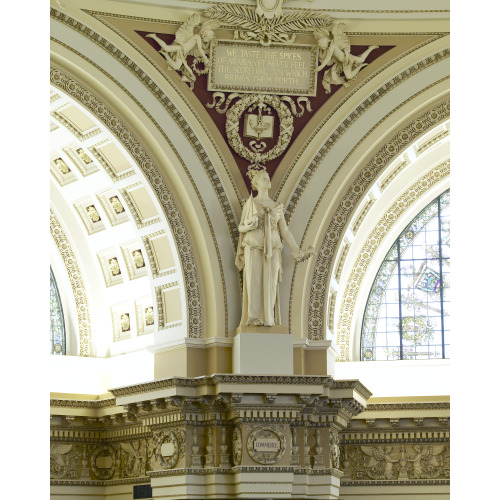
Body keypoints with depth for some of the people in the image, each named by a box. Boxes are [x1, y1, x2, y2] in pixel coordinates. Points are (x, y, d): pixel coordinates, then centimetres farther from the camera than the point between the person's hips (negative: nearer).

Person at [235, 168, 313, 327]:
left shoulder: (277, 206, 16)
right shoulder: (250, 203, 9)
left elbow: (284, 231, 15)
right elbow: (241, 227, 10)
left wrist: (297, 251, 9)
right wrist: (249, 226, -13)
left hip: (272, 250, 3)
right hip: (254, 248, -3)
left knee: (270, 284, -5)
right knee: (254, 281, -12)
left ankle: (268, 319, -4)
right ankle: (253, 318, -13)